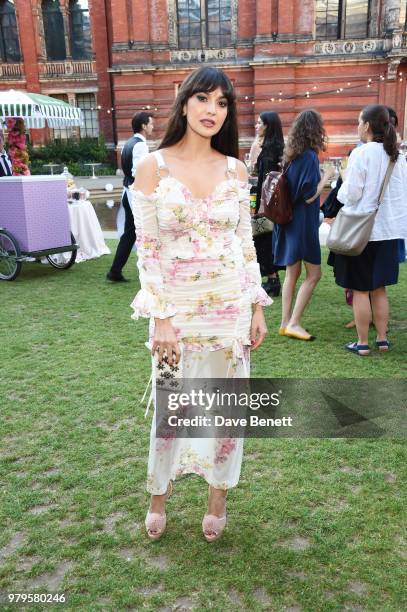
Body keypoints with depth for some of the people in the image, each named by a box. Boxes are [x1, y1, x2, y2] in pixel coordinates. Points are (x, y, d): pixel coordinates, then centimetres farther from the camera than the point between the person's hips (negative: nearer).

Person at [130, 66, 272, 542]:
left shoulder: (235, 170, 4)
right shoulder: (152, 168, -5)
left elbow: (246, 243, 7)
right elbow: (147, 249, -7)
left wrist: (257, 308, 3)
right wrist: (161, 319, -12)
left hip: (231, 306, 3)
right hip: (177, 307, -2)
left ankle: (217, 501, 32)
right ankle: (158, 499, 35)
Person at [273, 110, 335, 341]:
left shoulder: (293, 155, 9)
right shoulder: (310, 157, -15)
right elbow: (309, 196, -19)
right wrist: (327, 177, -8)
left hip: (289, 221, 8)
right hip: (303, 223, -8)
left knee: (292, 273, 11)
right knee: (314, 274, 0)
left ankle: (286, 322, 16)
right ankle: (294, 323, 0)